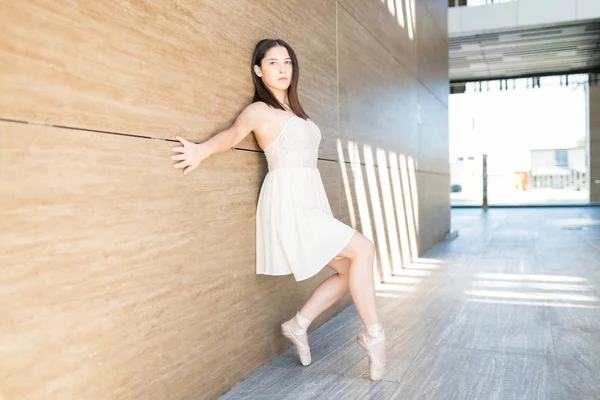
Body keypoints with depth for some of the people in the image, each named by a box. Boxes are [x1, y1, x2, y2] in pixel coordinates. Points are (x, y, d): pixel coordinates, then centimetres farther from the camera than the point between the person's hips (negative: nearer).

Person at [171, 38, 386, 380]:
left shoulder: (294, 111, 20)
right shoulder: (259, 110, -5)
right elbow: (233, 134, -25)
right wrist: (203, 150, -42)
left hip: (312, 202, 8)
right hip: (289, 203, -8)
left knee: (350, 272, 4)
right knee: (363, 249, -14)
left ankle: (299, 324, 17)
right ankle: (374, 335, -3)